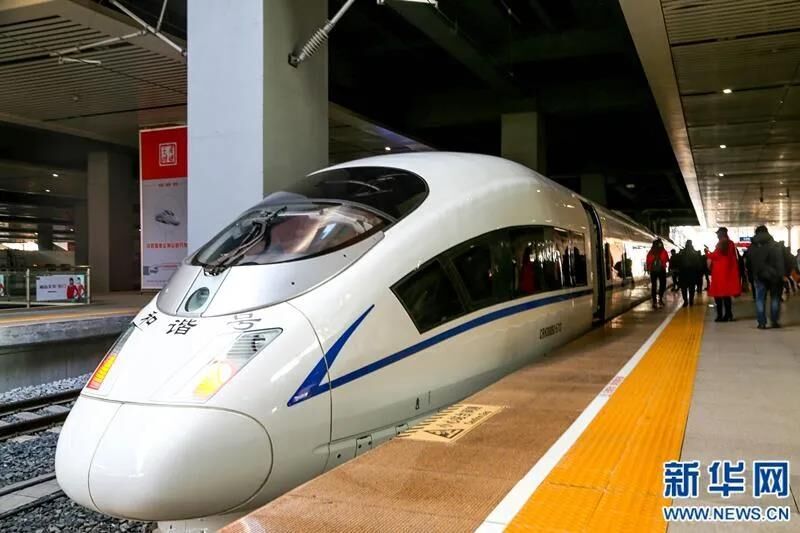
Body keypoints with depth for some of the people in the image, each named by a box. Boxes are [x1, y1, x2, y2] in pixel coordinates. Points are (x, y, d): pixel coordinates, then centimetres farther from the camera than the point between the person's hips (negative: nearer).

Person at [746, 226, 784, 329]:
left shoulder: (752, 247, 6)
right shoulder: (774, 245, 0)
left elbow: (748, 264, 7)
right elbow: (780, 261, -6)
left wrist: (751, 276, 13)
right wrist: (781, 275, -5)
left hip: (759, 276, 1)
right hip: (773, 275, -1)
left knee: (760, 299, 3)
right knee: (775, 298, 9)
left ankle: (762, 323, -2)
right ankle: (774, 321, 6)